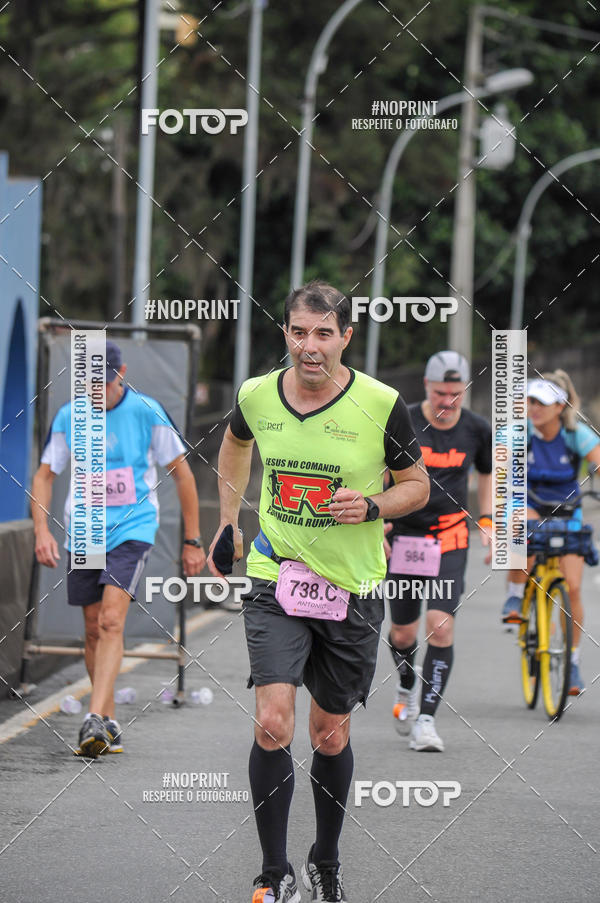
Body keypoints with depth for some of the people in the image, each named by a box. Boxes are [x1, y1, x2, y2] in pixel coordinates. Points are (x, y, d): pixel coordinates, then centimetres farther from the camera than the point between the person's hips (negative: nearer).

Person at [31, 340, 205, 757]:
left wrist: (193, 541, 2)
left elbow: (182, 473, 1)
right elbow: (44, 476, 8)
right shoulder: (68, 417, 0)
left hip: (132, 530, -4)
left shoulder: (147, 412, -7)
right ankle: (110, 724, 21)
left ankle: (95, 719, -28)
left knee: (111, 621, -20)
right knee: (94, 629, 8)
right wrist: (42, 531, -8)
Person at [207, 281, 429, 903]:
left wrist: (372, 507, -16)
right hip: (275, 578, 0)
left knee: (330, 733, 10)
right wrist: (229, 517, 21)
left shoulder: (382, 404, -11)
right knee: (272, 722, -16)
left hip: (352, 590, 0)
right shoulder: (256, 396, -3)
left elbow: (416, 484, 3)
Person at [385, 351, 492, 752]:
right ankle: (407, 685, 41)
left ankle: (426, 719, -8)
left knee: (441, 627, -14)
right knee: (403, 634, 7)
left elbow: (487, 473, 16)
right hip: (402, 537, 0)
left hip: (449, 541, 0)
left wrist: (487, 522, 7)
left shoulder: (477, 430, -3)